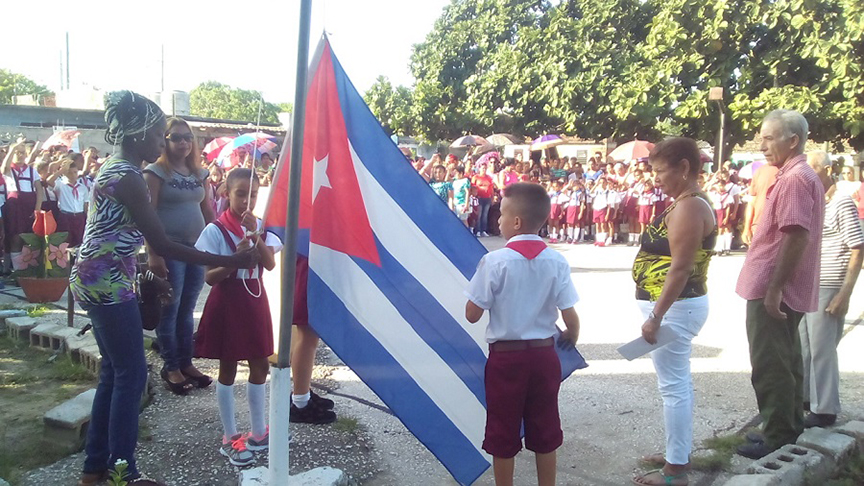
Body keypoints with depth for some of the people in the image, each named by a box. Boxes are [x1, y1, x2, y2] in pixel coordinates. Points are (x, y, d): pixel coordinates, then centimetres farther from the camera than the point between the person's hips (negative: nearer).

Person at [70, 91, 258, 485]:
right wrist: (230, 261, -23)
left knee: (114, 371, 15)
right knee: (131, 374, -3)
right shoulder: (128, 178, -19)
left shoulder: (113, 167, 11)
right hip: (108, 284, -10)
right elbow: (163, 245, -23)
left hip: (95, 280, 10)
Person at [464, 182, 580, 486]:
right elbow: (571, 318, -5)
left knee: (503, 433, 13)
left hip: (505, 357, -3)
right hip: (544, 355, 3)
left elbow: (472, 315, -12)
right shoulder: (557, 262, -7)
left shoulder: (494, 261, -16)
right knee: (545, 432, 18)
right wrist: (571, 337, 17)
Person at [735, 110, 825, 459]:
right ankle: (790, 434, 28)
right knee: (785, 364, 18)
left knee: (770, 368, -3)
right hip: (782, 291, 11)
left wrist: (774, 287, -24)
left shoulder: (794, 179, -17)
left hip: (772, 291, -11)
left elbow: (797, 236, -25)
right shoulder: (804, 176, 16)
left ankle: (778, 441, 6)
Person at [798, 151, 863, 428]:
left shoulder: (842, 204, -10)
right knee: (802, 347, 15)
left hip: (828, 290, -7)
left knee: (821, 350, 0)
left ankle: (824, 410, 12)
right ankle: (804, 397, 29)